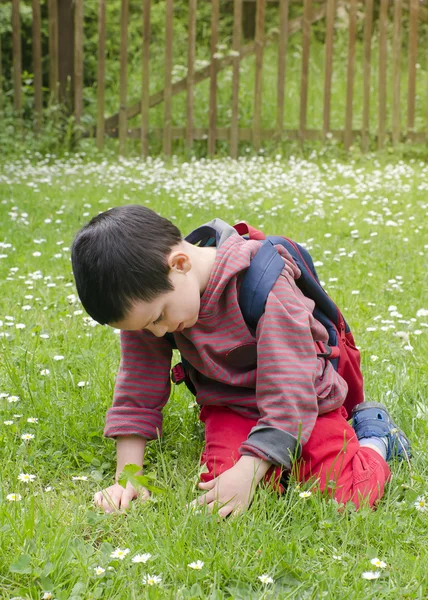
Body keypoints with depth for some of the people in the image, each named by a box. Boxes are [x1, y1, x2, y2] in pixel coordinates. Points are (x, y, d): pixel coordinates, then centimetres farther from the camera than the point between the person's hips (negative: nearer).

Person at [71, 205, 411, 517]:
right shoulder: (146, 297, -15)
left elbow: (287, 392, -31)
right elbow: (138, 390, -7)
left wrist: (246, 473, -35)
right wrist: (126, 477, -13)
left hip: (306, 402, -4)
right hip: (229, 407, 4)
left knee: (347, 496, -20)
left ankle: (375, 441, 13)